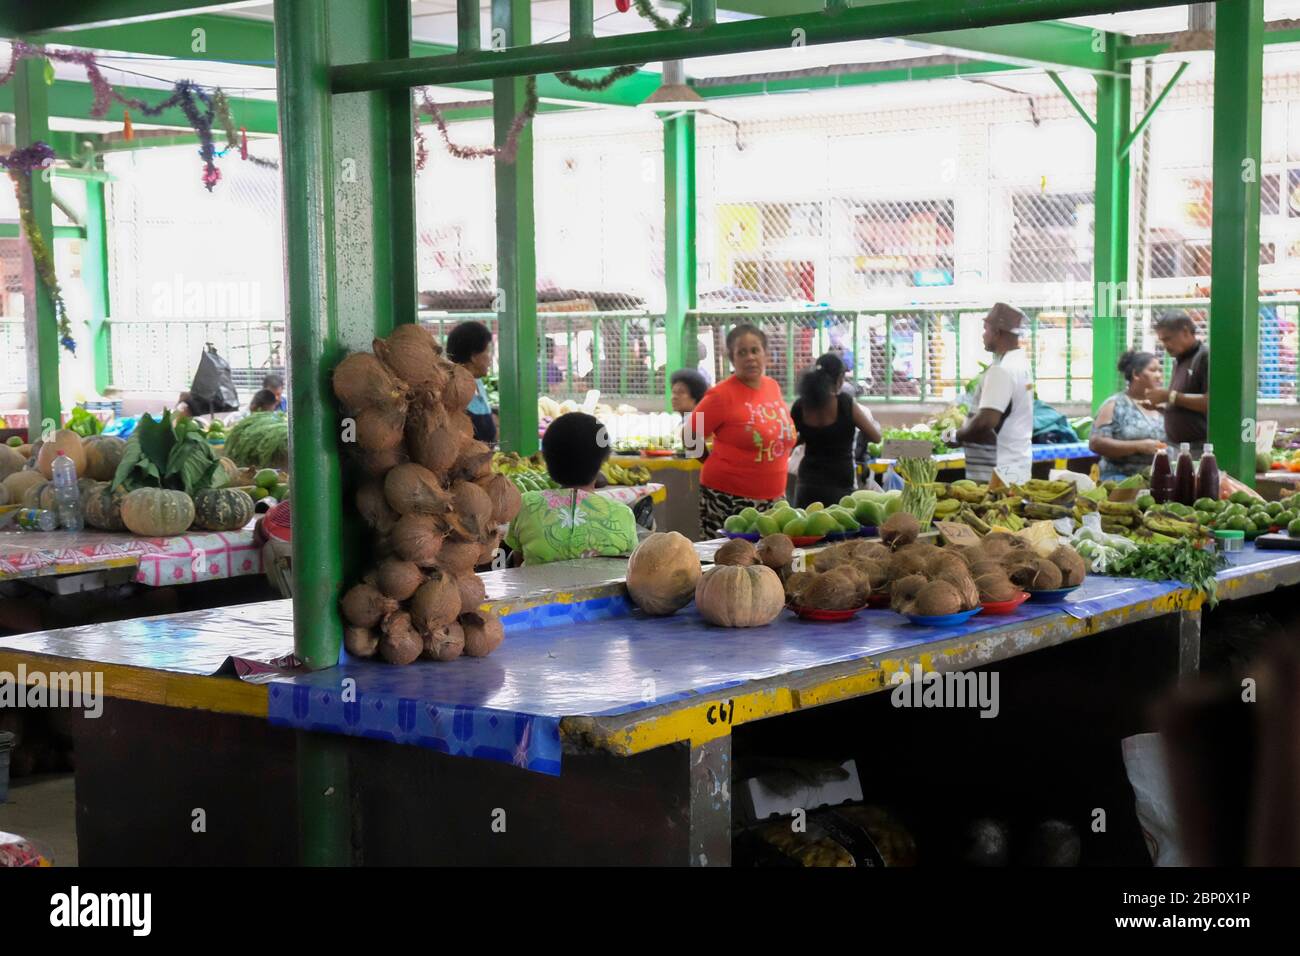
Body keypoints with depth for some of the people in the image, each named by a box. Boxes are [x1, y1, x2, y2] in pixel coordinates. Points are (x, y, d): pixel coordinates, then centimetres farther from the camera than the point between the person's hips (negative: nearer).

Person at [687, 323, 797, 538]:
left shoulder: (773, 387, 9)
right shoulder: (722, 395, -10)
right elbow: (689, 438, -5)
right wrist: (719, 465, 1)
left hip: (774, 497, 6)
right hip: (728, 498, -6)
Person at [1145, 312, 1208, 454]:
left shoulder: (1205, 357, -9)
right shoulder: (1179, 361, 17)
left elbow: (1208, 402, -19)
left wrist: (1170, 396, -15)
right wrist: (1160, 405, 7)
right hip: (1174, 446, 8)